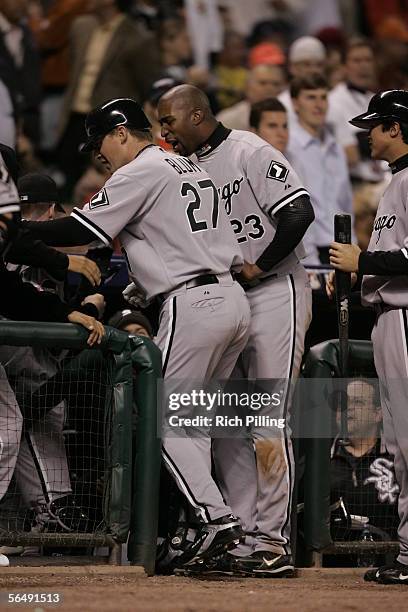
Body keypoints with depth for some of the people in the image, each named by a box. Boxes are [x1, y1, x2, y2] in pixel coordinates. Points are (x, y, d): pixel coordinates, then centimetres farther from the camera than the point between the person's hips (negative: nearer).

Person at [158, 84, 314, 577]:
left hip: (274, 293, -9)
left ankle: (272, 541, -9)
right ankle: (243, 540, 9)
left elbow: (299, 211, -19)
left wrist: (257, 267, -16)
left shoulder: (249, 152, -9)